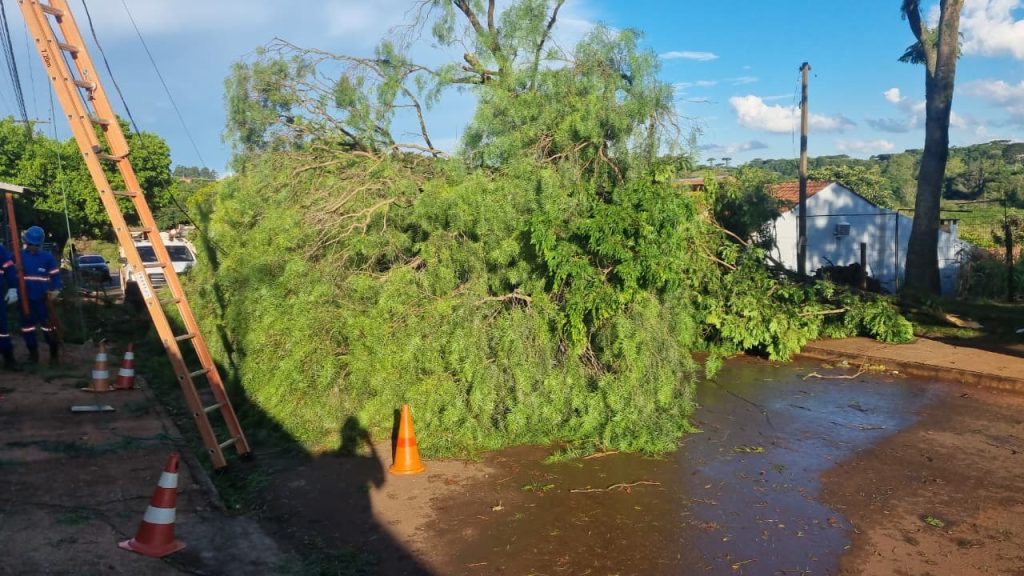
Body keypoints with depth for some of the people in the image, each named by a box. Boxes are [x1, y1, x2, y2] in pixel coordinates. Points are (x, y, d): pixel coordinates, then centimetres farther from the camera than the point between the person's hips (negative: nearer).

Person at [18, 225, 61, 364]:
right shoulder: (19, 255, 0)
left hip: (42, 298, -2)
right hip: (25, 298, 2)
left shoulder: (47, 257, -2)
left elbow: (55, 275, 3)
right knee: (27, 325, 9)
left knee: (47, 324, 1)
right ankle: (33, 353, 20)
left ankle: (53, 353, 13)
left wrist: (55, 290, -8)